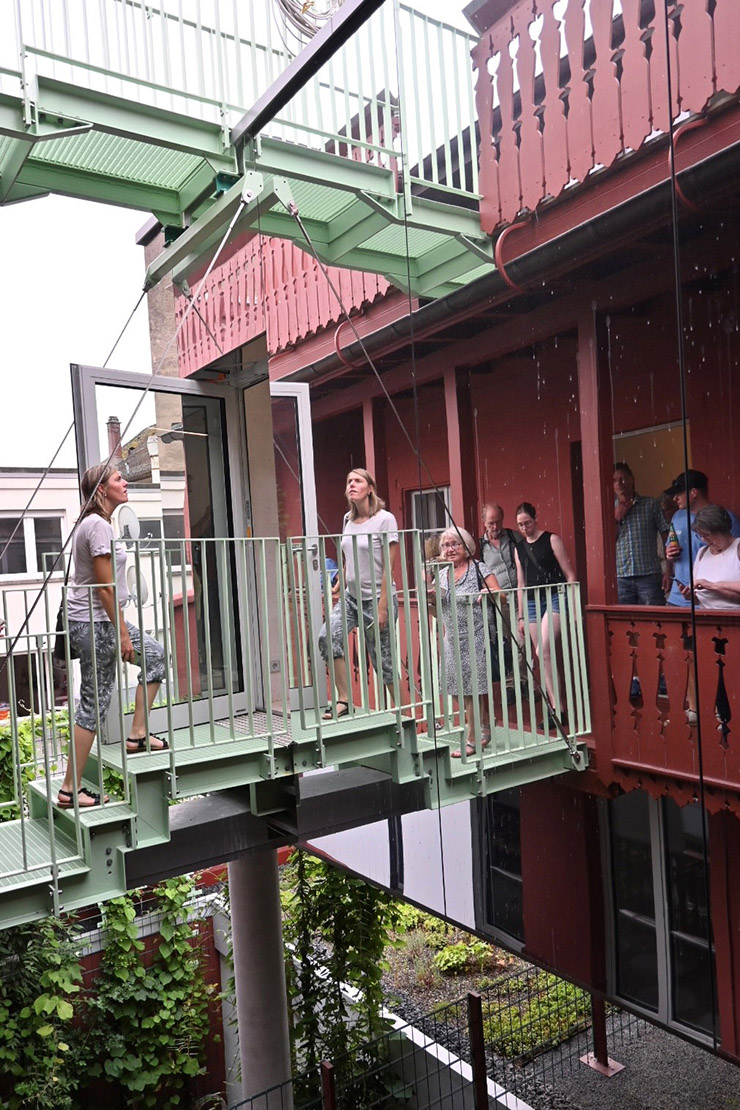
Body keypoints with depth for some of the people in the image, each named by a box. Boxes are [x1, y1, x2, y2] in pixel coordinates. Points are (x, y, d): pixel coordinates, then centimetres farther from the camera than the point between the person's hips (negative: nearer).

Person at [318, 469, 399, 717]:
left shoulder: (385, 519, -10)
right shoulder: (348, 519, 9)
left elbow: (389, 567, -13)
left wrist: (383, 607, -18)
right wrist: (337, 587, 4)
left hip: (377, 598, -6)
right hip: (351, 596, 6)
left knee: (382, 659, 0)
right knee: (327, 636, -16)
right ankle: (343, 700, -7)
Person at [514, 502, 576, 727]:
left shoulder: (552, 540, 1)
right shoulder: (519, 548, 15)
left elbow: (569, 574, 0)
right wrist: (521, 616, 16)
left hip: (554, 598, -5)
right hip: (532, 603, 5)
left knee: (543, 651, -20)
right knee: (543, 657, 2)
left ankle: (555, 707, -18)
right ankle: (553, 707, 7)